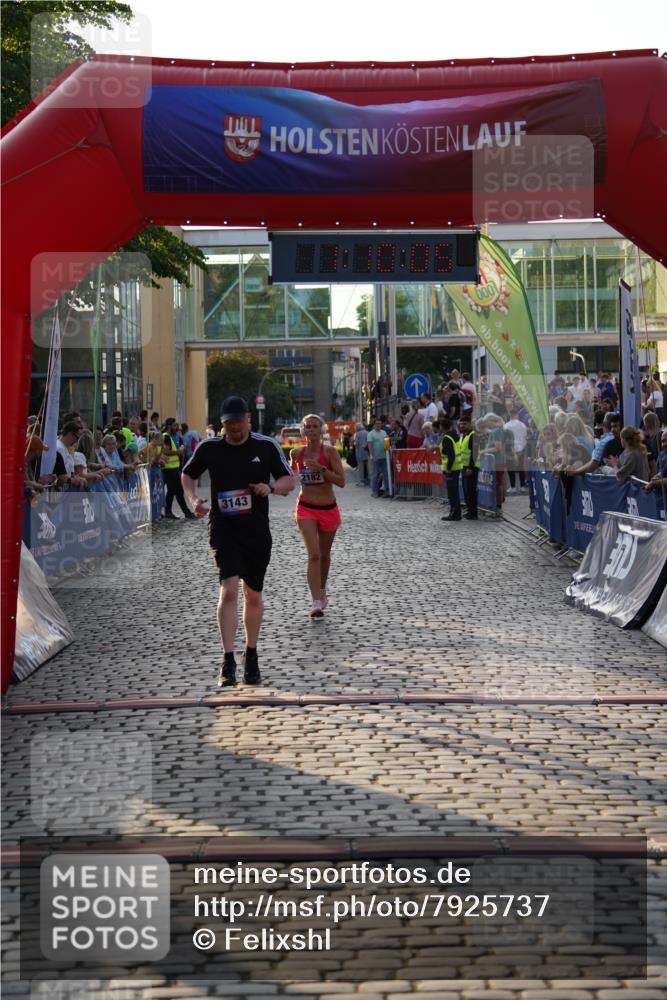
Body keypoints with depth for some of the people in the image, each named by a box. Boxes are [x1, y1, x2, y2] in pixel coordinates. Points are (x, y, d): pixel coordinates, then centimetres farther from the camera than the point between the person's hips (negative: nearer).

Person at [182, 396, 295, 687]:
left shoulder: (267, 446, -2)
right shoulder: (209, 447, -1)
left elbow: (289, 481, 5)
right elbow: (187, 474, 14)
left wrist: (271, 488, -16)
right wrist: (193, 499, -5)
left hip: (257, 531, 2)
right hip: (223, 529, -1)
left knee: (253, 596, 12)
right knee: (229, 591, -17)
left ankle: (251, 657, 29)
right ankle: (228, 661, -16)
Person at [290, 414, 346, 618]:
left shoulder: (329, 451, -8)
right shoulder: (296, 453, 1)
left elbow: (341, 482, -16)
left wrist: (321, 469, -24)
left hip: (328, 509, 0)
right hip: (306, 509, 0)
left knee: (324, 555, 17)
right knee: (313, 554, -16)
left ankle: (322, 591, 41)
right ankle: (316, 603, -19)